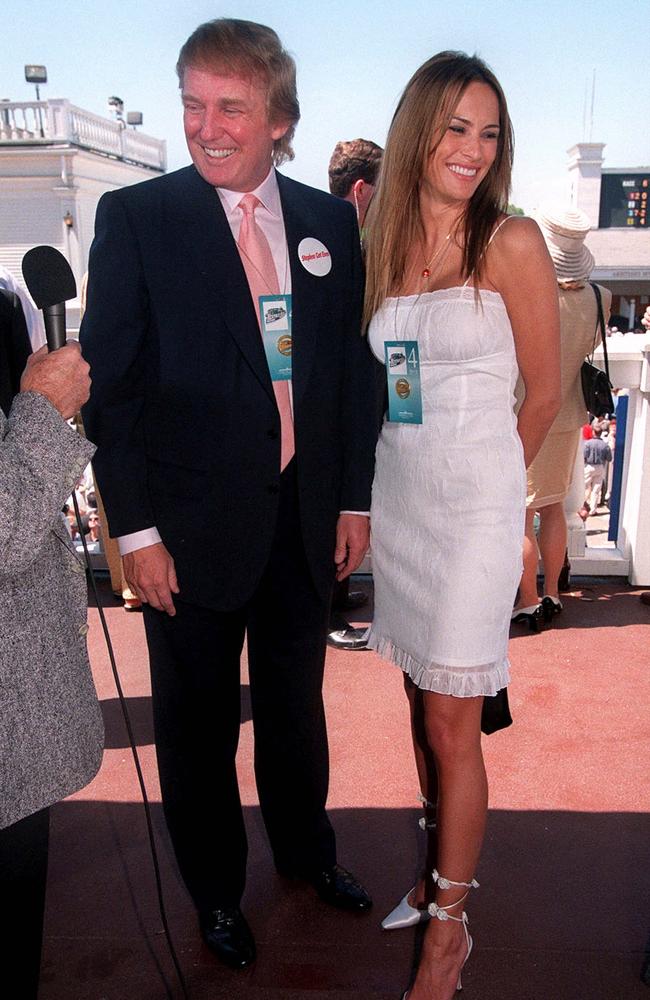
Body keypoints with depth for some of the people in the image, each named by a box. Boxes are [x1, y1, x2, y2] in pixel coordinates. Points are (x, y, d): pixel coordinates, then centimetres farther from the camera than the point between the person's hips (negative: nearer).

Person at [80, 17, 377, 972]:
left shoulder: (330, 220, 4)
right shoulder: (135, 216, -8)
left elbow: (353, 365, 7)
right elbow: (109, 383, -9)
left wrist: (355, 498, 5)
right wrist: (135, 529, -12)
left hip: (308, 516, 4)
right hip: (194, 525, -3)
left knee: (296, 699, 21)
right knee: (198, 718, 14)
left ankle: (305, 846, 47)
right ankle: (215, 888, 38)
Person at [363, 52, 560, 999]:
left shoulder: (512, 243, -6)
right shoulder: (386, 245, 8)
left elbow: (545, 390, -1)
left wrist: (483, 477, 8)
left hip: (475, 504, -5)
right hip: (397, 496, 5)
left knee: (451, 722, 1)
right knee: (420, 699, 15)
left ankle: (450, 923, 19)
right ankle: (449, 865, 36)